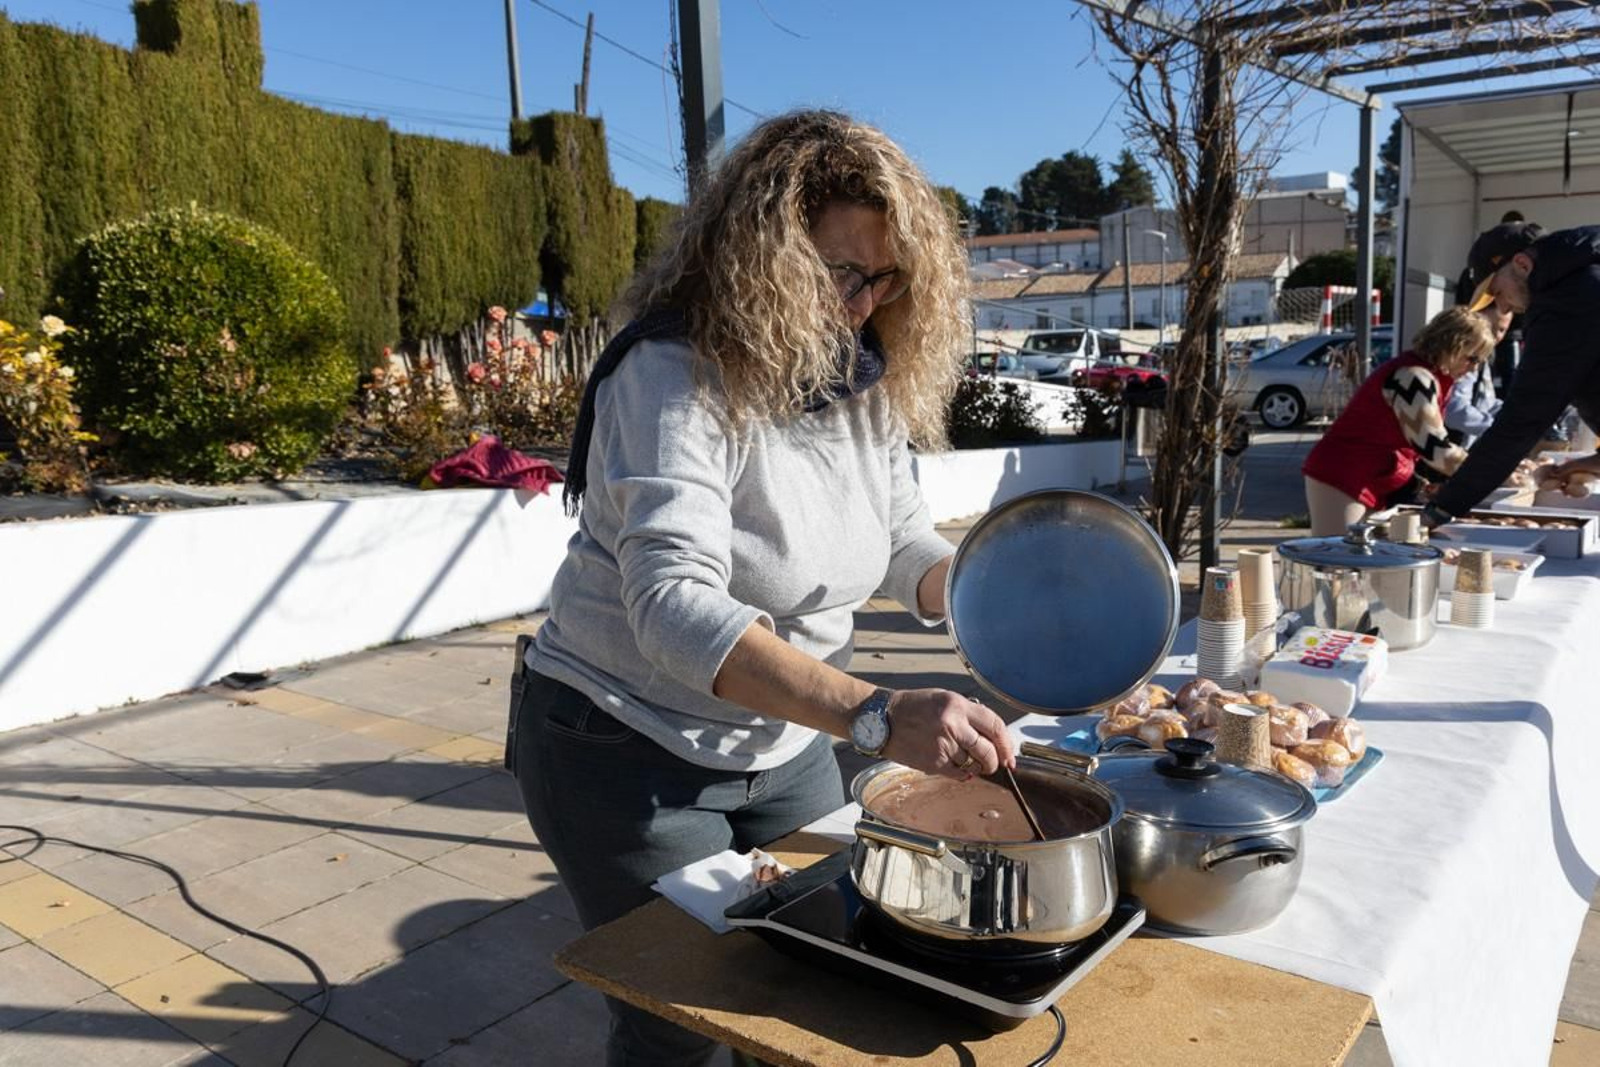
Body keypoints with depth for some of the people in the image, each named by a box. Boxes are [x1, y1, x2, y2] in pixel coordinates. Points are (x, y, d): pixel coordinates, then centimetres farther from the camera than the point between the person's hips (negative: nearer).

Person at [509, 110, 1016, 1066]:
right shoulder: (673, 375, -26)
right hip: (634, 752, -6)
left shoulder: (866, 376, -4)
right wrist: (877, 716, -48)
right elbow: (676, 604, -38)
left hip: (790, 742, 7)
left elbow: (902, 536, 5)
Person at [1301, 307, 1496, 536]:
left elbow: (1426, 442, 16)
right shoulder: (1414, 376, -18)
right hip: (1341, 481, -10)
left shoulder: (1433, 376, 14)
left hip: (1374, 484, 10)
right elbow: (1433, 448, -21)